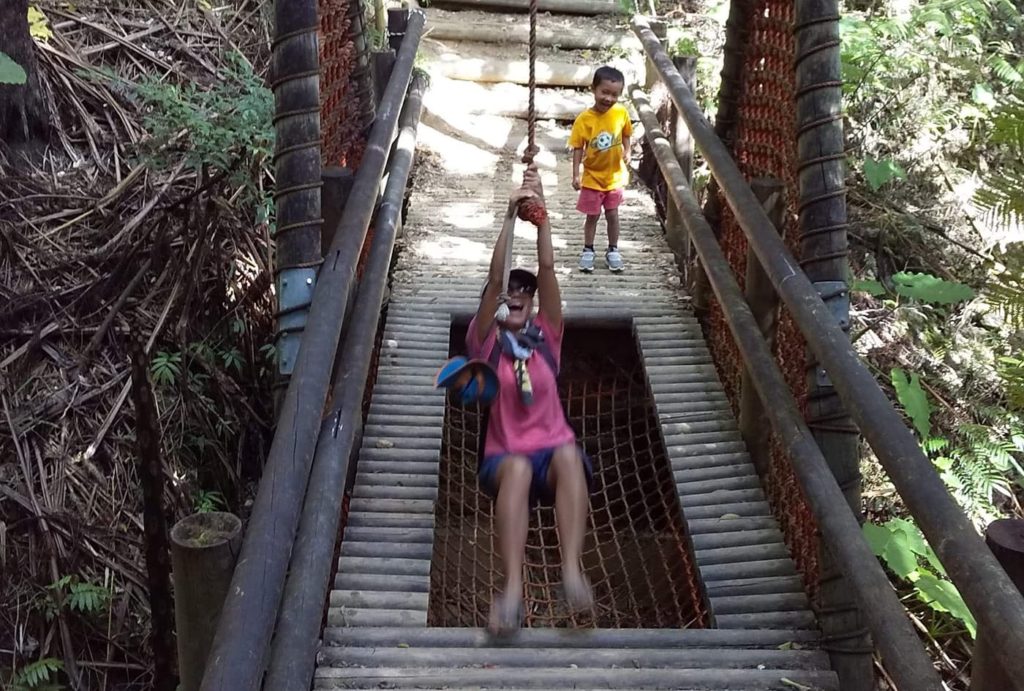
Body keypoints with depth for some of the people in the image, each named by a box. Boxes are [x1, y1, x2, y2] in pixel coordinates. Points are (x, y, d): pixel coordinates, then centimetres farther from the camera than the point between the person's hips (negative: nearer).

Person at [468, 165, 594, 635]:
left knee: (569, 455, -36)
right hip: (503, 457, -2)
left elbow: (547, 271, 3)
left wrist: (541, 213, -3)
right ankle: (512, 590, -48)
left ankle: (572, 570, -46)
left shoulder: (546, 338, 12)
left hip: (552, 451, 2)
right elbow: (494, 280, -6)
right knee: (517, 469, -39)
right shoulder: (485, 343, 7)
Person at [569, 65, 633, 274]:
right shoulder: (584, 119, -18)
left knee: (612, 214, 14)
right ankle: (588, 251, 29)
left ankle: (613, 250, 30)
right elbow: (578, 148, -12)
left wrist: (627, 152, -11)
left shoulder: (621, 113, -11)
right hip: (592, 177, -2)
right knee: (593, 216, 11)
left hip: (615, 176, 2)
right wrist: (576, 174, -15)